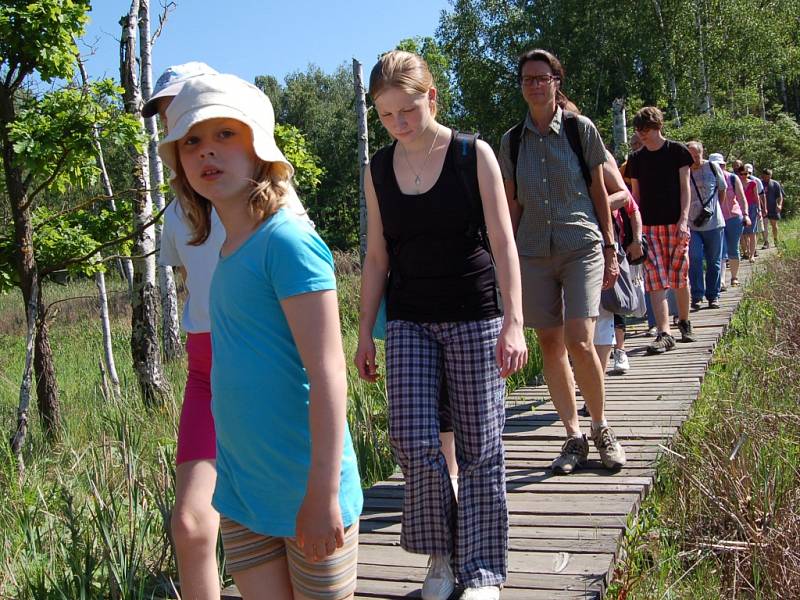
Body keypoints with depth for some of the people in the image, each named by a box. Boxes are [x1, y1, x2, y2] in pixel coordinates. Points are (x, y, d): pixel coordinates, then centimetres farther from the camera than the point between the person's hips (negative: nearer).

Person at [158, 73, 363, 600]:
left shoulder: (288, 240, -17)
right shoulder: (229, 247, 7)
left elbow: (327, 372, -20)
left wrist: (322, 494, -21)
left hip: (303, 490, -7)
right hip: (241, 488, 7)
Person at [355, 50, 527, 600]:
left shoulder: (473, 154, -4)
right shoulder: (379, 170, 6)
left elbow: (503, 242, -8)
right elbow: (376, 256, 10)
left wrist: (513, 322, -17)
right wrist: (365, 332, 8)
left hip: (475, 317, -2)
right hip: (408, 322, 3)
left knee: (480, 446, 1)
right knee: (413, 440, -6)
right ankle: (441, 552, 17)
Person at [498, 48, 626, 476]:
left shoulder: (580, 128, 2)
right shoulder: (512, 141, 8)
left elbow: (599, 192, 6)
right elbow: (512, 206, 11)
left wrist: (610, 250, 3)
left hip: (581, 247, -3)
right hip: (533, 253, 3)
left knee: (580, 343, -14)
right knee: (550, 346, 3)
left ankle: (601, 428, 8)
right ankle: (573, 437, 15)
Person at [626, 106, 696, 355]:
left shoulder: (677, 151, 3)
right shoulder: (636, 159, 11)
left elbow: (684, 187, 0)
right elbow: (636, 195, 13)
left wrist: (683, 219, -11)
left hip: (676, 224, -2)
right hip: (649, 226, 2)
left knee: (680, 278, 3)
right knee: (656, 281, -7)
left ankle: (684, 322, 24)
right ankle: (664, 333, -10)